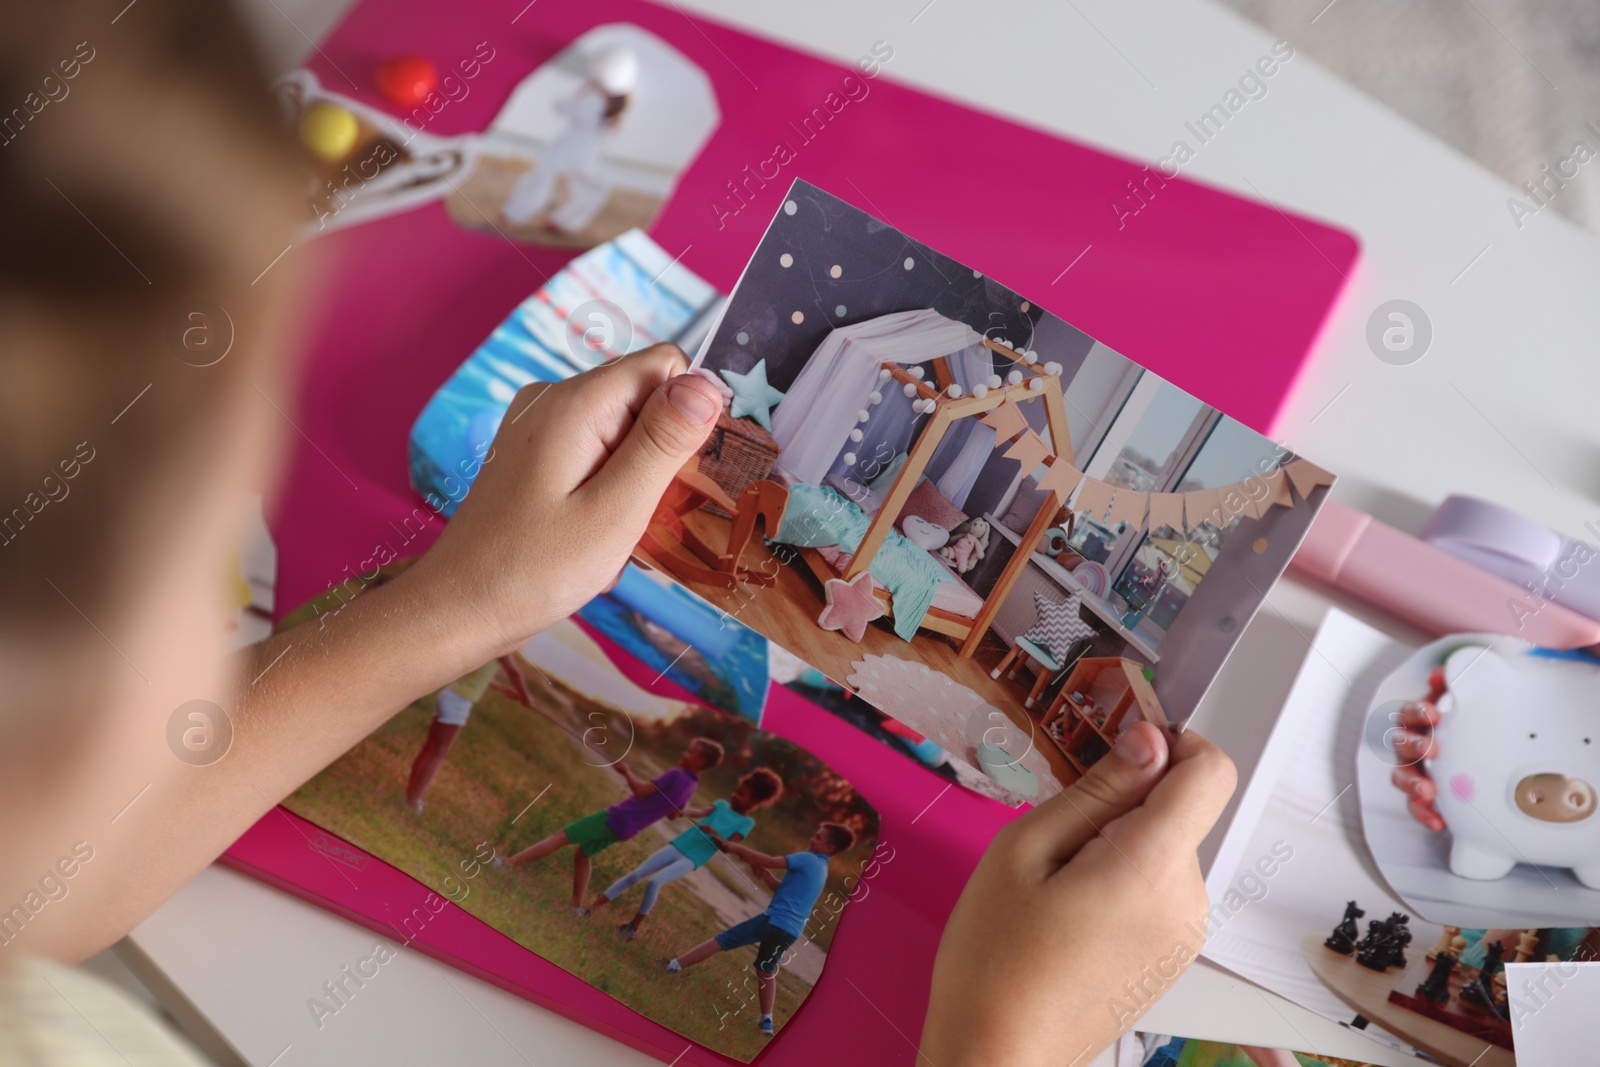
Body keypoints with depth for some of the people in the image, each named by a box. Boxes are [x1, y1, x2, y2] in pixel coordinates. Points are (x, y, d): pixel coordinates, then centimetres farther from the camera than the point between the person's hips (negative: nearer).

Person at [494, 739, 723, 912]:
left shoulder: (676, 775, -18)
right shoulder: (690, 786, 8)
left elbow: (640, 790, -21)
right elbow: (673, 813, 25)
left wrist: (627, 771, -6)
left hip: (615, 817, -8)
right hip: (626, 829, 8)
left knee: (561, 836, -4)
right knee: (582, 854, 25)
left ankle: (511, 862, -3)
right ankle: (577, 906, 27)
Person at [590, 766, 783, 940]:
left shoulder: (747, 823, 0)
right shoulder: (721, 805, 10)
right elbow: (699, 812, -8)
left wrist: (714, 834, -29)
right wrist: (680, 809, -27)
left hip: (691, 860, -4)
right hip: (677, 846, 4)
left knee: (654, 882, -22)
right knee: (636, 874, -2)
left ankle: (635, 924, -3)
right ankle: (594, 905, 6)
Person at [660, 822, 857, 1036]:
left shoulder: (807, 859, -7)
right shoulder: (820, 869, 20)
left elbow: (771, 862, -17)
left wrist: (736, 848, -12)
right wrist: (764, 875, 15)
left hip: (773, 920, -8)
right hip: (791, 931, 8)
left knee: (720, 941, -1)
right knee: (766, 972, 25)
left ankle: (673, 965, 1)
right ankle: (766, 1021, 18)